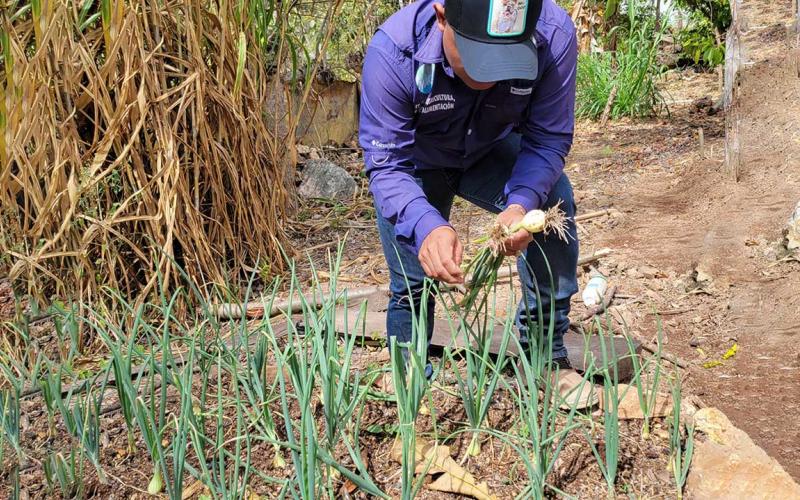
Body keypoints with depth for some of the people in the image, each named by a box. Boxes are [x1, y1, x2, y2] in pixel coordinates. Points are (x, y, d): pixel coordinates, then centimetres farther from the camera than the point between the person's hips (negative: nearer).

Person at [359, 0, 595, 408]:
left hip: (492, 153, 1)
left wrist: (522, 204, -46)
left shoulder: (553, 36, -35)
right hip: (415, 163, -1)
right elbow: (387, 166, -34)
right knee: (410, 289, -5)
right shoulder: (392, 52, -39)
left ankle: (547, 357, -9)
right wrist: (426, 226, -55)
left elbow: (548, 139, -25)